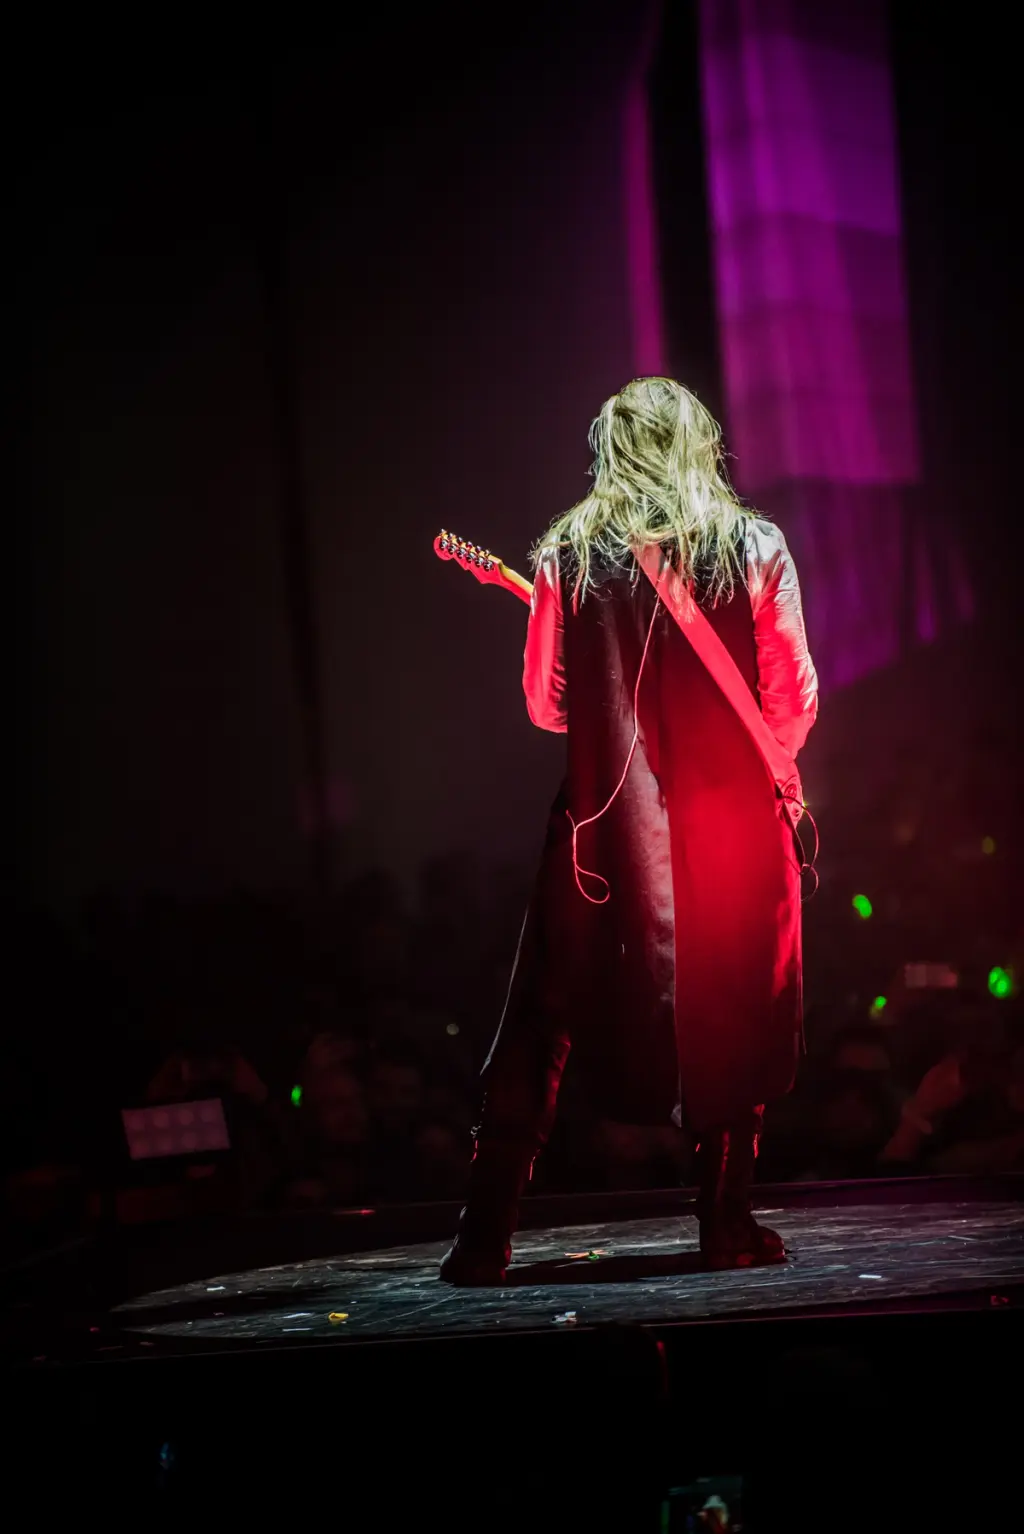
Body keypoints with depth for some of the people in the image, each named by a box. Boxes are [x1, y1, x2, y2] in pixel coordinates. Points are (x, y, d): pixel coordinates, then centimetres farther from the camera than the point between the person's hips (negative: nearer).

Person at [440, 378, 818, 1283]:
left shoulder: (569, 554, 2)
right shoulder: (756, 547, 0)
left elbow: (545, 704, 5)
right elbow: (793, 698, 0)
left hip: (609, 817, 1)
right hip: (735, 810, 0)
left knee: (542, 1020, 7)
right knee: (732, 1016, 10)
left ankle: (487, 1234, 6)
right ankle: (727, 1225, 12)